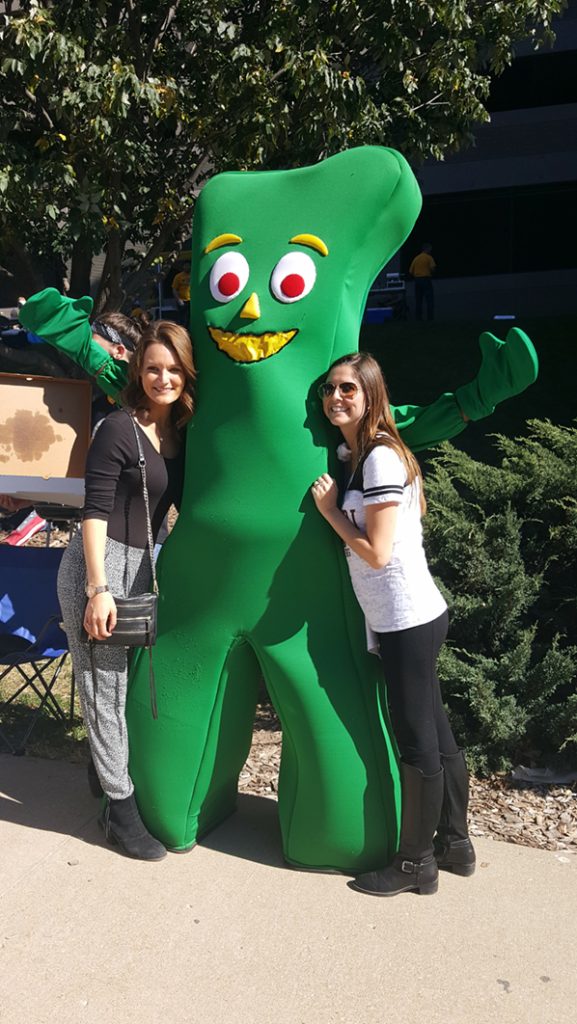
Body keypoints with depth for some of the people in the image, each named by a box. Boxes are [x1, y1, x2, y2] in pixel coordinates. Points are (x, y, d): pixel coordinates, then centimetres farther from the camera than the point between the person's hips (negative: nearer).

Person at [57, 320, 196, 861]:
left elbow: (185, 503, 17)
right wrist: (99, 589, -20)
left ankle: (114, 775, 35)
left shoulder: (181, 432, 7)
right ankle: (120, 807, 16)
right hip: (99, 565, -7)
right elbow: (95, 511, -16)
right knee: (104, 689, 2)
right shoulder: (119, 429, -13)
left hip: (144, 566, 7)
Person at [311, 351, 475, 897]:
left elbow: (377, 552, -19)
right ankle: (454, 843, 33)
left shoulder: (380, 458, -16)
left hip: (407, 619, -10)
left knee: (417, 740, 3)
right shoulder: (352, 454, 11)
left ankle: (416, 862, 19)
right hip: (412, 617, 10)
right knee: (433, 732, 18)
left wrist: (329, 510, -10)